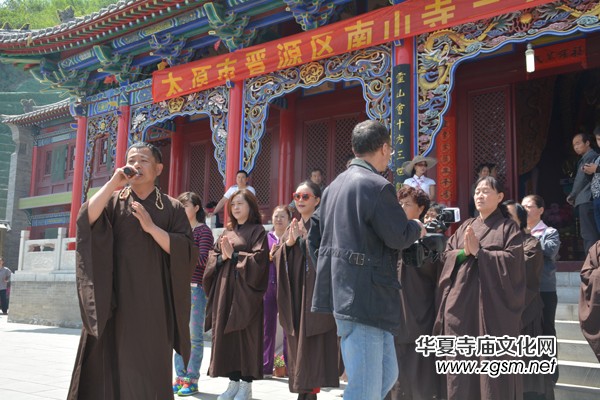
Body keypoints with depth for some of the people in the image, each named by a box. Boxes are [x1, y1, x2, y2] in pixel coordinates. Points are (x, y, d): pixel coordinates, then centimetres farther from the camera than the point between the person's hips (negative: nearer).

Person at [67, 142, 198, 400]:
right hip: (114, 301, 1)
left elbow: (186, 252, -4)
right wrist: (113, 183, -12)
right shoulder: (112, 201, 10)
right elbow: (85, 219, -10)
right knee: (110, 366, 1)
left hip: (152, 303, 0)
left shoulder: (172, 209, 7)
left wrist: (151, 227, -12)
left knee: (150, 371, 2)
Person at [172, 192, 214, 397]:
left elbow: (202, 260, -13)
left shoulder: (203, 231, -3)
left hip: (195, 288, -6)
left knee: (194, 336, 1)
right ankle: (180, 377, 19)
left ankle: (192, 380, 9)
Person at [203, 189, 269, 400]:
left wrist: (233, 254, -13)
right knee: (227, 335, 6)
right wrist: (223, 256, -9)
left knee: (246, 336, -2)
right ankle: (233, 382, 15)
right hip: (225, 290, 6)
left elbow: (258, 259, -13)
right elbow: (212, 257, 11)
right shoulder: (226, 232, 17)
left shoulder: (257, 231, -1)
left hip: (246, 291, -6)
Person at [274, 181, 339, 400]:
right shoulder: (292, 227, 17)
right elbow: (277, 258, 11)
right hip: (293, 293, 6)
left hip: (314, 292, -6)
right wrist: (288, 243, -7)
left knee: (312, 345, -7)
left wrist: (307, 238, -20)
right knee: (296, 345, 8)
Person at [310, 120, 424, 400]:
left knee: (387, 375, 19)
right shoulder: (377, 186, -15)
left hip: (343, 290, 10)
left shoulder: (335, 185, 14)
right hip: (366, 298, -10)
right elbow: (399, 237, -14)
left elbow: (323, 237, 19)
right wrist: (417, 228, 7)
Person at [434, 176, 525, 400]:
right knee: (460, 358, 4)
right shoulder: (465, 227, 16)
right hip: (461, 301, 4)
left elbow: (512, 259, -9)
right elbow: (446, 255, 10)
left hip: (492, 302, -4)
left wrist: (478, 251, -11)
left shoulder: (508, 227, 4)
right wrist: (464, 252, -9)